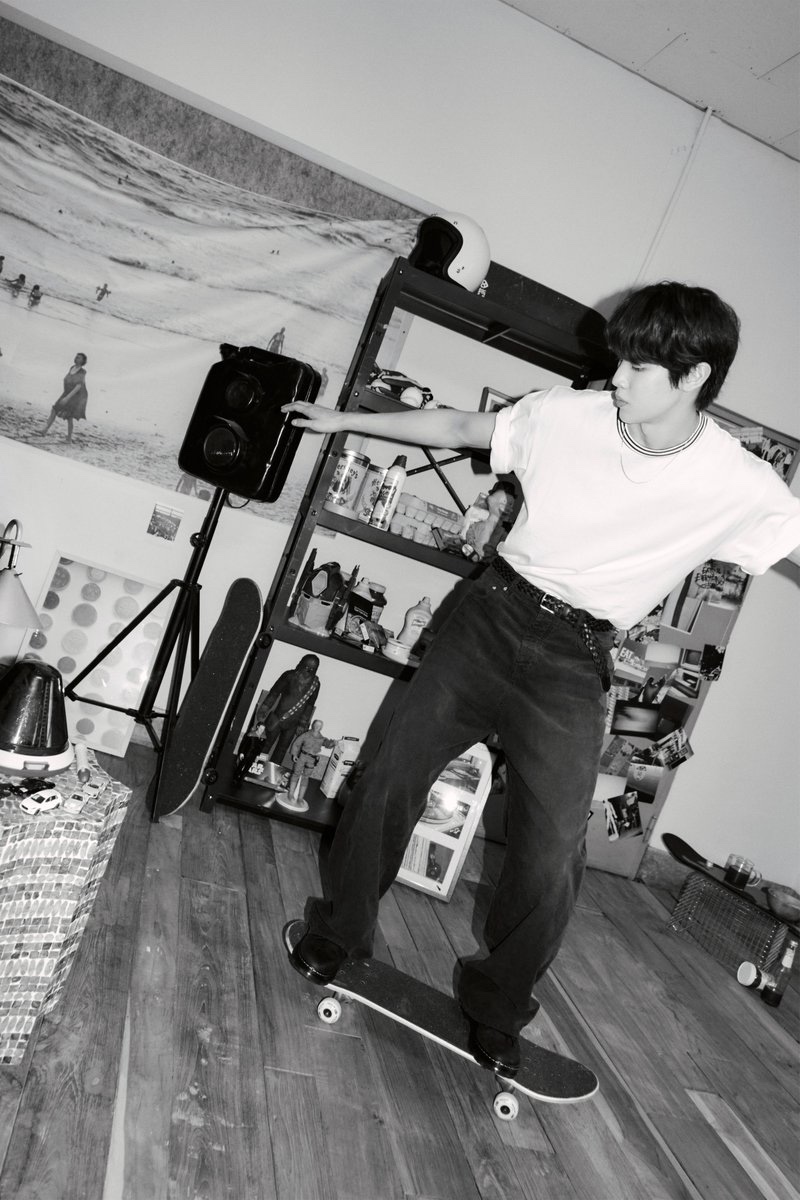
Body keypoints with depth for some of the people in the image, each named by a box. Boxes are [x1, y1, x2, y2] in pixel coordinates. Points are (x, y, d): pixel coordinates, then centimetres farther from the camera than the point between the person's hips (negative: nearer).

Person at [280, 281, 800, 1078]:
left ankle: (496, 1010, 26)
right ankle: (335, 932, 32)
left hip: (572, 663, -1)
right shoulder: (564, 416, -8)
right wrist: (344, 420, 13)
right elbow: (458, 428, 6)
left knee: (551, 856, -4)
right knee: (390, 778, 5)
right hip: (491, 614, 2)